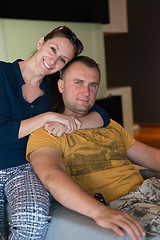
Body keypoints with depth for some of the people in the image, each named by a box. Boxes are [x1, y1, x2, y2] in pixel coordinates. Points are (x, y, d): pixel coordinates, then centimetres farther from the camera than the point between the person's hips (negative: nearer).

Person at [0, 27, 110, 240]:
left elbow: (102, 116, 2)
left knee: (35, 219, -30)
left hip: (25, 168, 3)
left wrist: (71, 123, -18)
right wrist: (48, 117, -17)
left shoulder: (56, 89, 6)